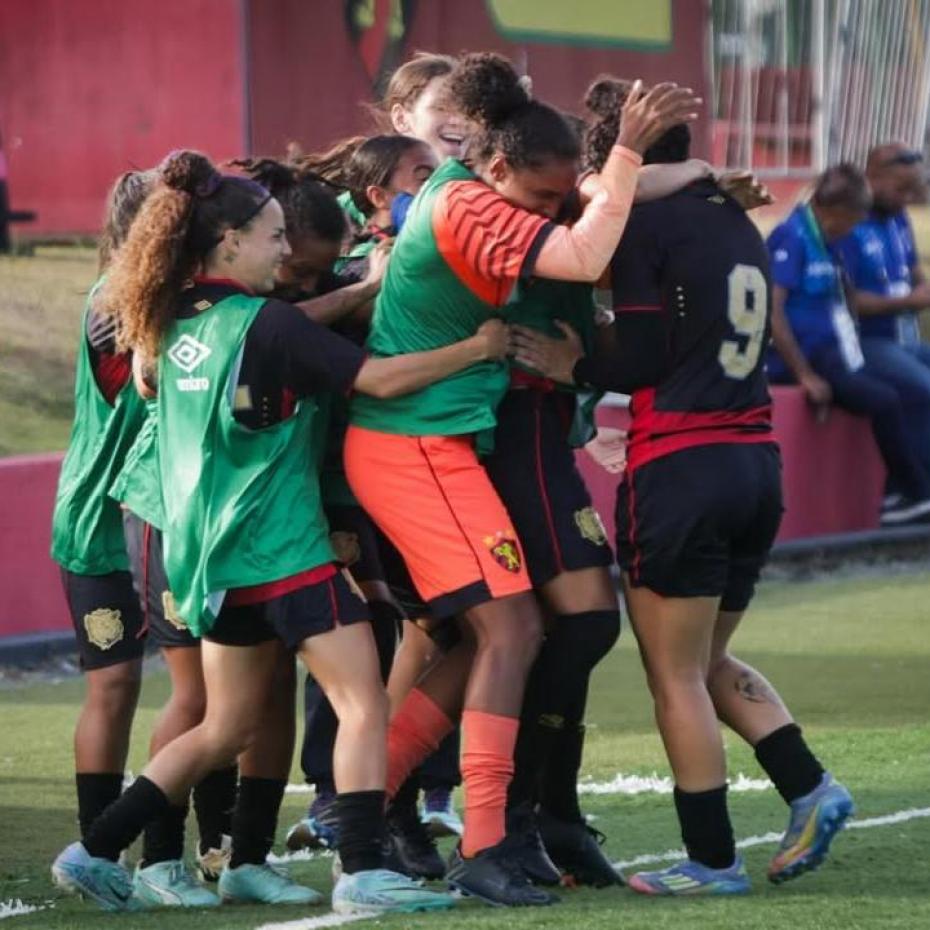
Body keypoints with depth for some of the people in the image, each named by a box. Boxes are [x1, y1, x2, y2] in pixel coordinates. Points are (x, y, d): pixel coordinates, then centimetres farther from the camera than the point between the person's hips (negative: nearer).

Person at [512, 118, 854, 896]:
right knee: (709, 662, 20)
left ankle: (713, 860, 1)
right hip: (756, 460, 8)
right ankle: (809, 789, 3)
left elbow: (643, 357, -11)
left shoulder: (645, 226, -8)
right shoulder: (736, 224, 15)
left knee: (675, 674, 1)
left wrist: (576, 367, 4)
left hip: (680, 467, -8)